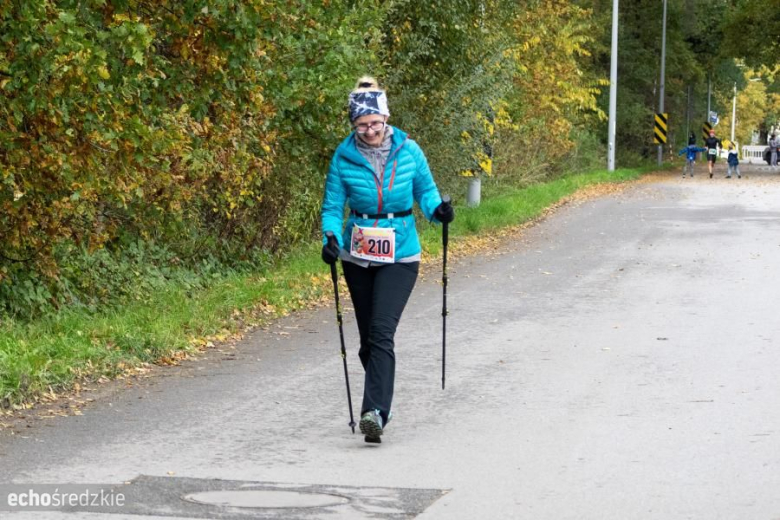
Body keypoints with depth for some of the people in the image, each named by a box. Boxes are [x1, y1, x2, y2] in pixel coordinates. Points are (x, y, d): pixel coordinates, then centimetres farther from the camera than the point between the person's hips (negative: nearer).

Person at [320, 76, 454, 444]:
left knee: (382, 331, -18)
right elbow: (333, 206, 0)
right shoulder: (344, 157, -4)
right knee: (368, 337, 11)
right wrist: (331, 237, -19)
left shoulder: (409, 151, -4)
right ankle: (380, 403, 30)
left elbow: (425, 190, 8)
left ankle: (375, 411, -24)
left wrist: (437, 209, -13)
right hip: (358, 257, 2)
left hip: (400, 257, -2)